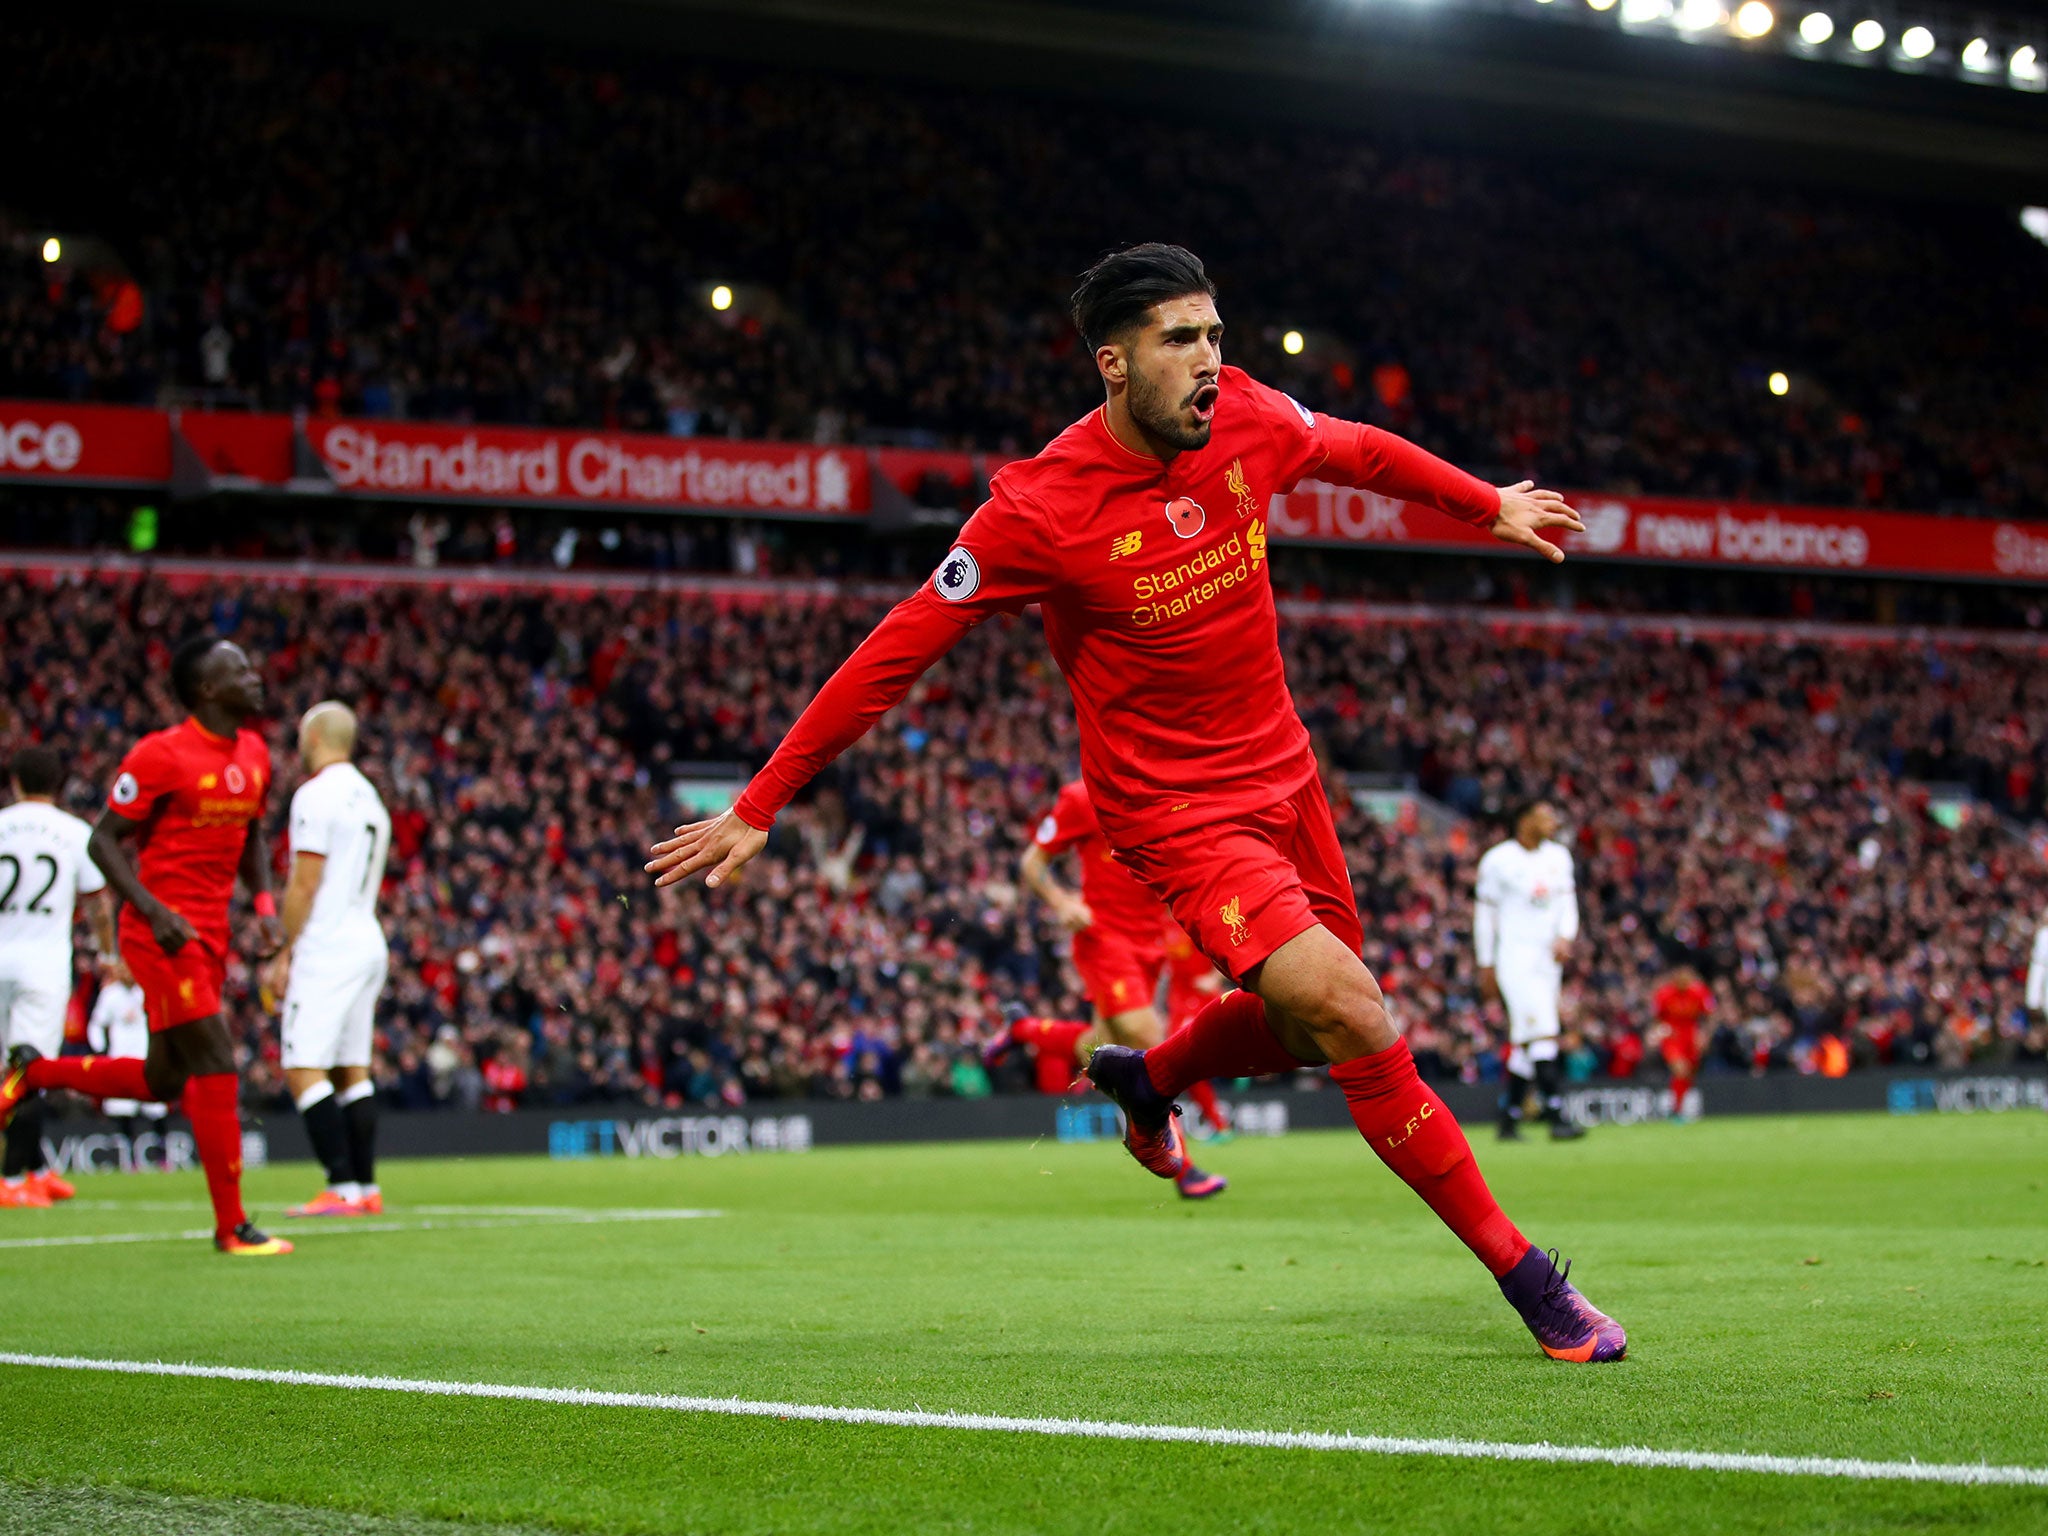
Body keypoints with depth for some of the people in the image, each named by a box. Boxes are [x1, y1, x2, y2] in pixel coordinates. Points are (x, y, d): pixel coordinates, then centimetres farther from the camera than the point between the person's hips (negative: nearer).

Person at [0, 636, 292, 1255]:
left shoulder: (254, 755, 9)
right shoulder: (162, 755, -14)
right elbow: (103, 840, -11)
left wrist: (265, 906, 6)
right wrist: (156, 912, -22)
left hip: (209, 934, 8)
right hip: (162, 933, -8)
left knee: (162, 1082, 13)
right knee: (216, 1065, -10)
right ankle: (232, 1227, -4)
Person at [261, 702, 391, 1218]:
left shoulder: (317, 794, -11)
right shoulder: (368, 797, 18)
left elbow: (304, 886, -14)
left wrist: (284, 955, -8)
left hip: (327, 949, -9)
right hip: (369, 944, 9)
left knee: (304, 1069, -9)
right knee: (352, 1069, 12)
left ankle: (344, 1188, -16)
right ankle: (366, 1187, 10)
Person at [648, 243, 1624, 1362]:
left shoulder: (1248, 420, -6)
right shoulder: (1039, 508, -21)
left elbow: (1360, 452, 17)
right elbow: (897, 653, -16)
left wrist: (1489, 505, 29)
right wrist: (759, 808, -15)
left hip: (1284, 778, 7)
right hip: (1177, 814, -7)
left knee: (1306, 1031, 19)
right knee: (1352, 1018, -20)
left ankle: (1147, 1079, 51)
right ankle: (1520, 1271, -9)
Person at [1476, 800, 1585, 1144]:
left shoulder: (1558, 857, 13)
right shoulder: (1498, 860, -5)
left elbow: (1567, 902, 14)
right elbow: (1484, 912, 0)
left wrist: (1565, 936, -6)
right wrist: (1486, 964, 1)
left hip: (1547, 958, 7)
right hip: (1514, 957, -7)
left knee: (1525, 1045, 9)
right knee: (1541, 1034, -17)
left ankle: (1509, 1121, 16)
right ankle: (1557, 1118, -22)